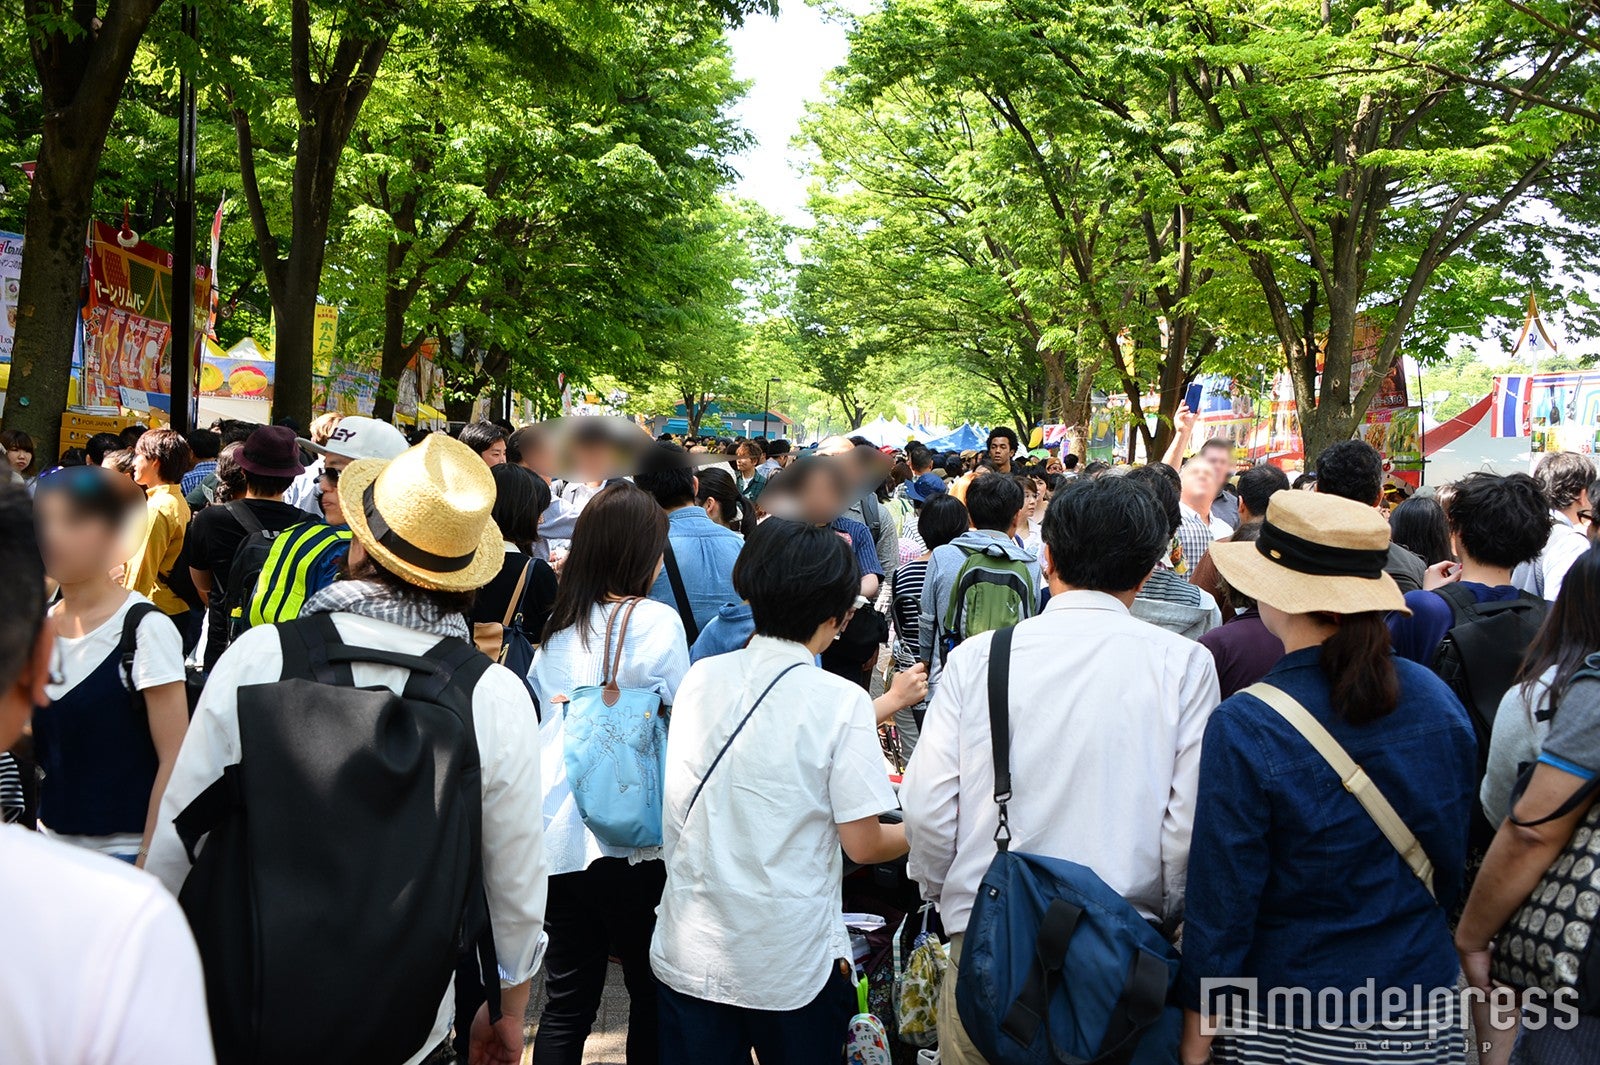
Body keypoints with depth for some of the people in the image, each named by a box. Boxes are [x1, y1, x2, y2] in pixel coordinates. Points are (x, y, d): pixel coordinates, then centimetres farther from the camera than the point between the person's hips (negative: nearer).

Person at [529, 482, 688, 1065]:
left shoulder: (558, 626, 7)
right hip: (630, 839, -5)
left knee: (567, 1000, 13)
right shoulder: (657, 622, -9)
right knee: (653, 992, 12)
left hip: (556, 835, 5)